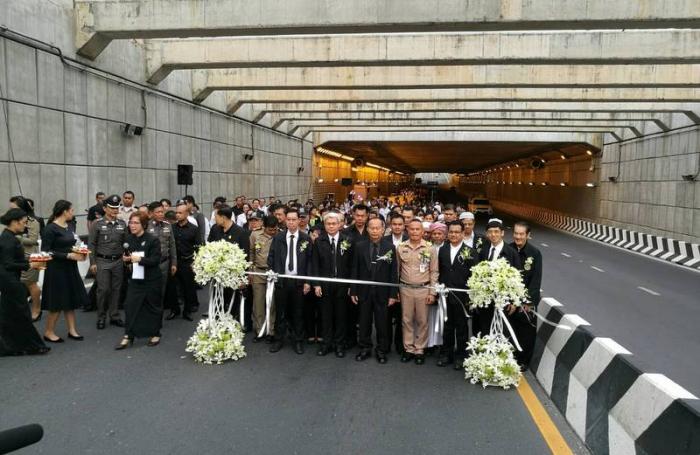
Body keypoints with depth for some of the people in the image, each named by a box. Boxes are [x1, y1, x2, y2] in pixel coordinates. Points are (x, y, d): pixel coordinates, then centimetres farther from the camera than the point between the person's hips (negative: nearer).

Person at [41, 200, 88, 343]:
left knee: (71, 299, 11)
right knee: (57, 302, 1)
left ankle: (72, 330, 20)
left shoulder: (68, 227, 8)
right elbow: (45, 251, -17)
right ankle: (48, 332, 17)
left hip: (70, 268, 7)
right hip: (57, 269, -7)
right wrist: (68, 255, -20)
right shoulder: (51, 228, -14)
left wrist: (79, 253, -1)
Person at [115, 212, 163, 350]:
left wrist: (139, 259, -30)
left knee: (153, 306, 7)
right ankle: (128, 336, 7)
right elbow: (127, 256, 15)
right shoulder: (129, 239, 3)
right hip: (135, 278, 5)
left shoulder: (153, 240, -14)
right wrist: (126, 259, -7)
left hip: (152, 279, -4)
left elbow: (155, 260, -19)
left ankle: (155, 334, 23)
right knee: (130, 306, -1)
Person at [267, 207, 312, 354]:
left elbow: (310, 261, -1)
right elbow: (271, 258, 6)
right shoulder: (278, 237, 3)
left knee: (298, 312, 8)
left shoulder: (306, 239, 0)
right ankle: (279, 339, 22)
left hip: (299, 281, -1)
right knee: (280, 311, 9)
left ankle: (298, 341, 20)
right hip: (281, 280, 1)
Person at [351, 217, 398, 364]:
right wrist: (353, 291, -1)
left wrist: (393, 294, -6)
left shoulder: (390, 247, -4)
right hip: (364, 291, 1)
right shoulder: (359, 246, -1)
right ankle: (365, 348, 27)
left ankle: (381, 350, 23)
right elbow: (355, 270, 1)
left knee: (382, 323, 8)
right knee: (364, 322, 12)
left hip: (382, 292, -1)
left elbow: (393, 272, -4)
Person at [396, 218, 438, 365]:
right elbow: (396, 270, 6)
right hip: (405, 289, 1)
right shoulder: (400, 248, -1)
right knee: (407, 320, 10)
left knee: (422, 321, 7)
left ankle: (420, 350, 19)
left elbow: (433, 272, -1)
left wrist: (432, 293, -4)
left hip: (423, 289, -1)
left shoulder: (430, 249, -4)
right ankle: (408, 348, 22)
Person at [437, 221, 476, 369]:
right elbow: (439, 272, 7)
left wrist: (470, 296, -11)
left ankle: (460, 356, 24)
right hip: (445, 295, 3)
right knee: (447, 326, 14)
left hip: (462, 296, -3)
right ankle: (446, 353, 27)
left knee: (461, 327, 10)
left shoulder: (470, 252, -7)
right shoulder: (442, 250, 5)